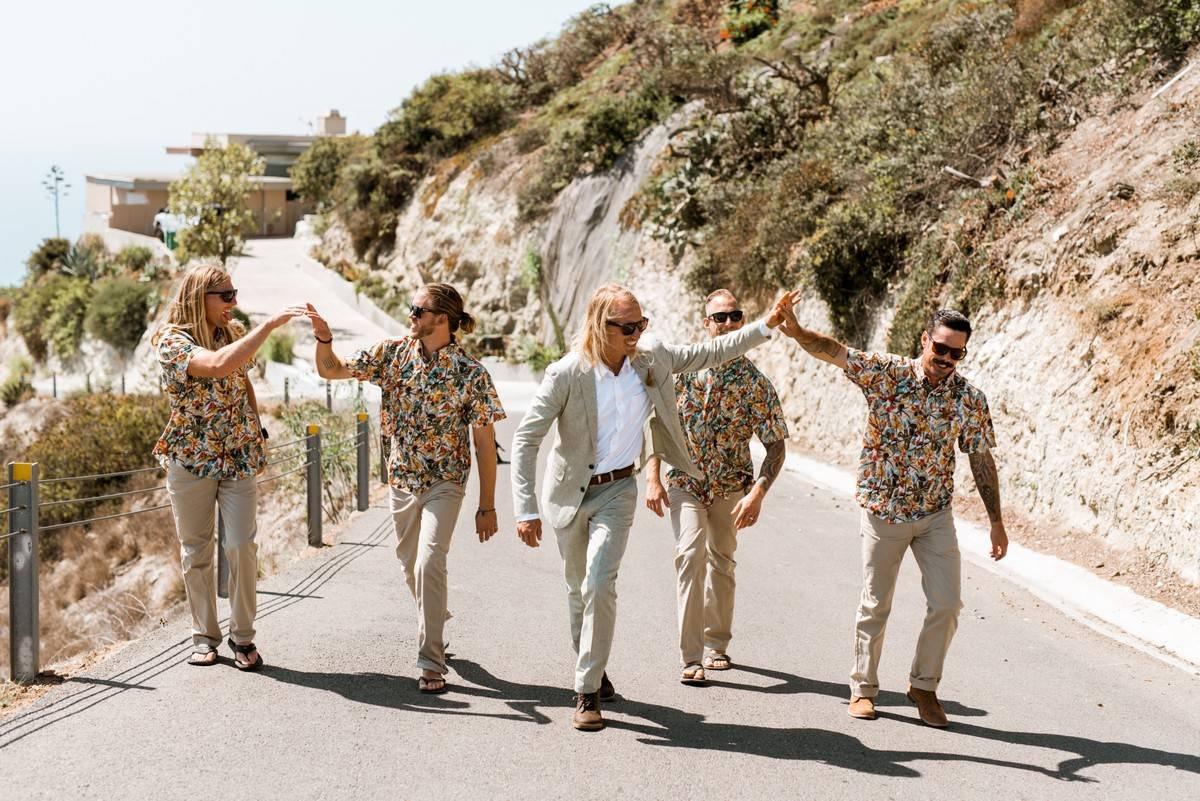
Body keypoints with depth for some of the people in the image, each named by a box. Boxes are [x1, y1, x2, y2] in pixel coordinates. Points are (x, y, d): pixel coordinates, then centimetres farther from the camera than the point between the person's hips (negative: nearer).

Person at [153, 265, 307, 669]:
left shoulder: (234, 332, 4)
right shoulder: (171, 340, -15)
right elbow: (218, 365, -34)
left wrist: (257, 428, 11)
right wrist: (269, 325, -33)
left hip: (239, 456, 3)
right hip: (191, 458, -3)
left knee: (242, 545, -5)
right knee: (196, 551, 7)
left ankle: (243, 636, 6)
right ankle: (204, 636, 19)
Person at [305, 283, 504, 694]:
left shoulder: (471, 373, -16)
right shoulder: (393, 352, -4)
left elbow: (484, 443, -11)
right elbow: (332, 370, 1)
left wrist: (487, 506, -10)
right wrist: (324, 339, -21)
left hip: (444, 481, -5)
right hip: (401, 476, 5)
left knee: (429, 562, -19)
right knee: (411, 565, 17)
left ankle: (431, 663, -13)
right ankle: (436, 625, 44)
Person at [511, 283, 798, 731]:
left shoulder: (651, 360, -9)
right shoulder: (566, 374, -19)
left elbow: (710, 353, 4)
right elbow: (526, 439, -18)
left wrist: (765, 327, -5)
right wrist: (526, 509, -24)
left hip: (618, 490, 1)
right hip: (569, 492, 0)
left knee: (599, 585, -18)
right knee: (579, 591, 14)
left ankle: (587, 692, -12)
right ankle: (591, 670, 38)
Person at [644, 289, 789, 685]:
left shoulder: (754, 381, -11)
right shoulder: (681, 368, -9)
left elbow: (776, 444, -8)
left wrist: (758, 493, -20)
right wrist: (652, 478, -8)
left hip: (730, 485, 1)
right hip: (685, 480, -1)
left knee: (721, 560, 13)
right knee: (690, 552, -18)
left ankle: (716, 644, 33)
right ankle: (692, 658, -18)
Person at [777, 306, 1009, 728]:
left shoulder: (969, 399, -3)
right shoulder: (887, 373, -9)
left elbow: (982, 461, 4)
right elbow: (834, 351, -18)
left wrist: (996, 521, 5)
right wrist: (796, 331, -38)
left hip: (936, 516, 2)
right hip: (883, 512, -2)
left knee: (947, 604, -3)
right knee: (875, 605, 6)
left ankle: (924, 685, 16)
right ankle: (863, 687, 22)